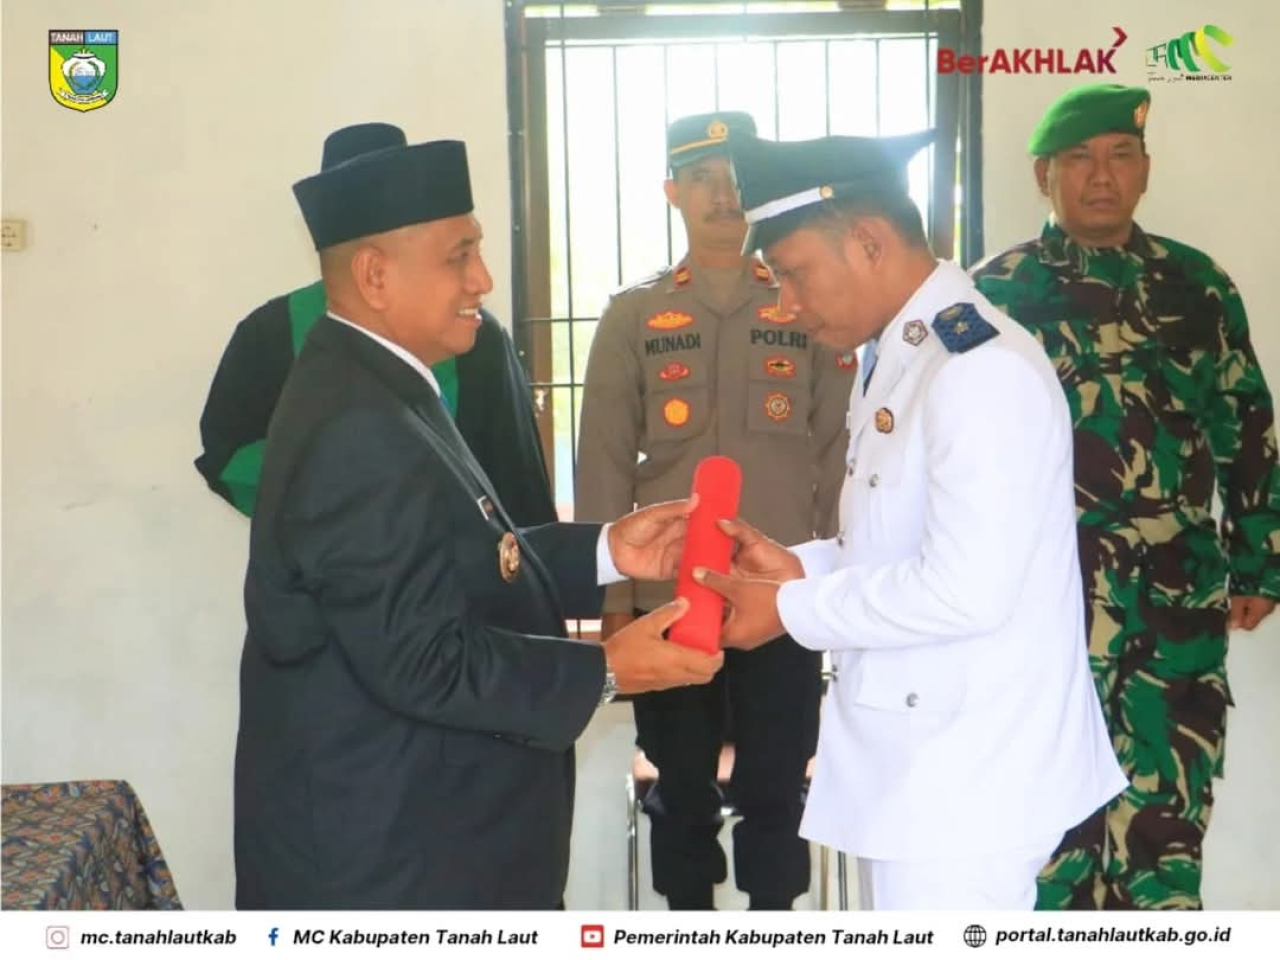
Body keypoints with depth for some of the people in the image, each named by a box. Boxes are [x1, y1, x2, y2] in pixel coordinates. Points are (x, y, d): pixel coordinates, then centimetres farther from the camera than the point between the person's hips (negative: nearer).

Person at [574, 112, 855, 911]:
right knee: (681, 791, 12)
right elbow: (604, 465, 2)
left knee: (776, 788, 10)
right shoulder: (633, 316, 3)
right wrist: (611, 594, -1)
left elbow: (840, 454, 4)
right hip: (668, 600, 0)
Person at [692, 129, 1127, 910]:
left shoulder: (983, 369, -20)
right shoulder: (899, 361, 11)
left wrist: (791, 609, -15)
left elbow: (965, 591, -25)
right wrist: (801, 566, 1)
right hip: (913, 760, 9)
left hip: (967, 778, -9)